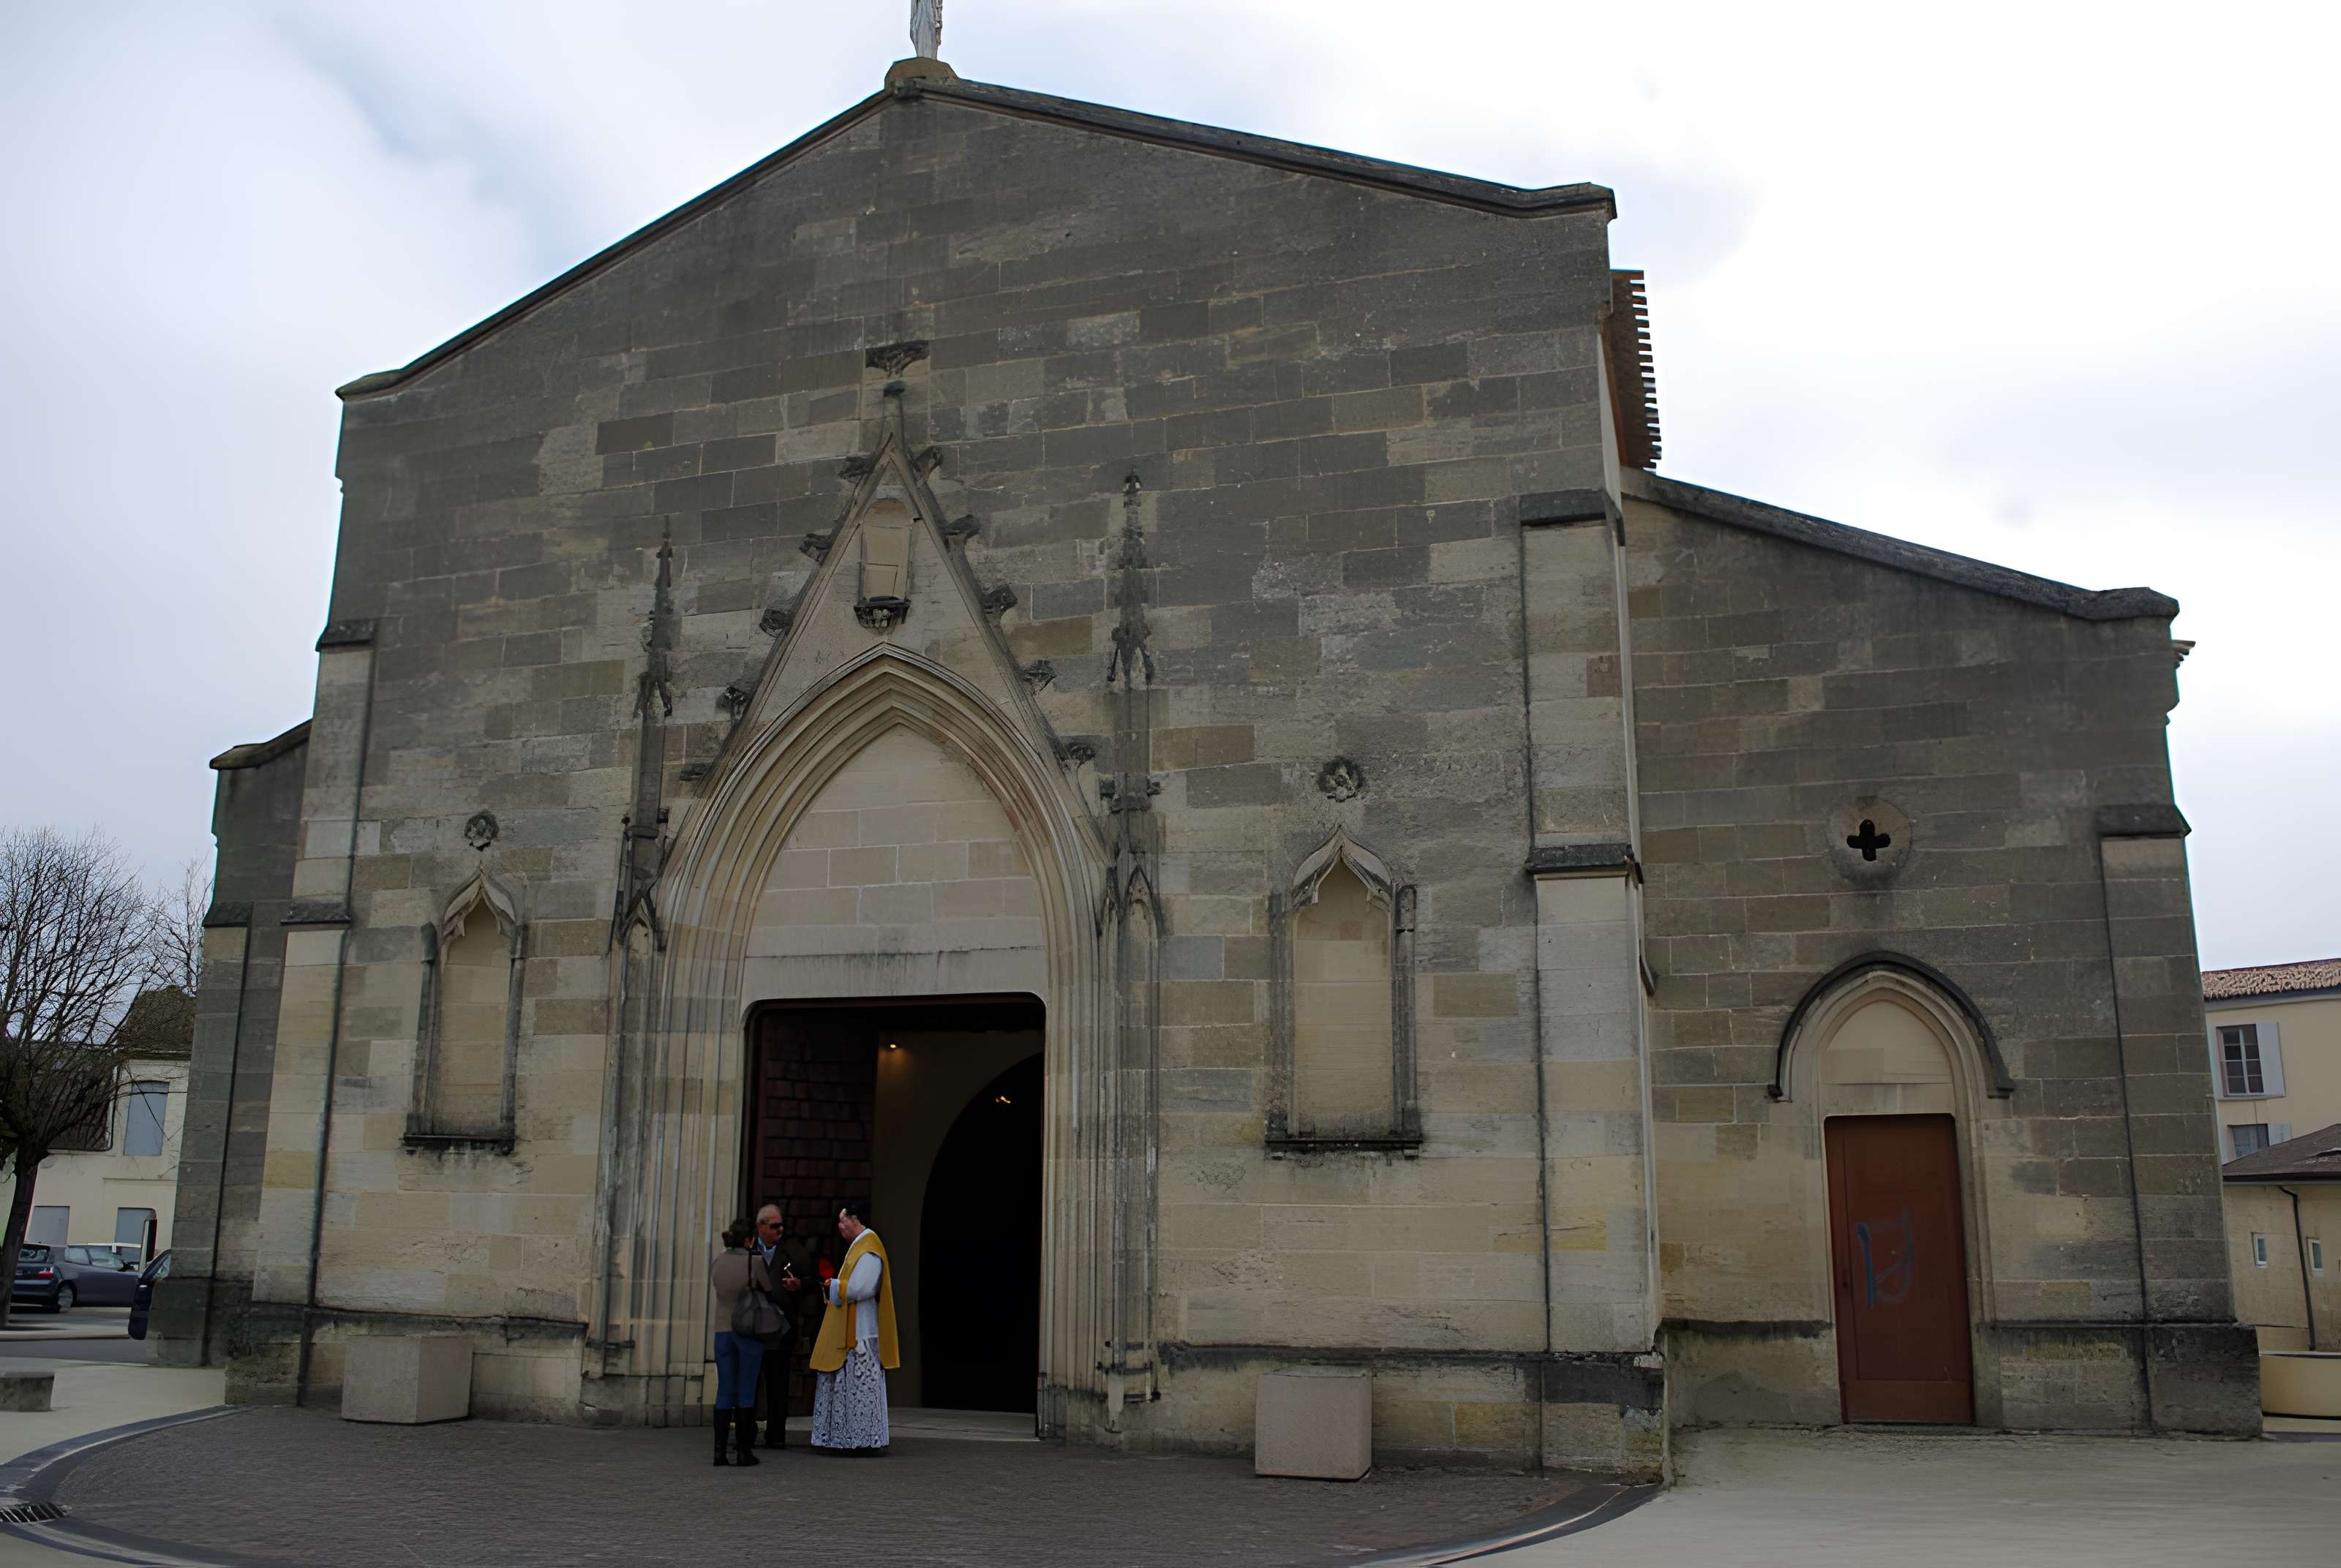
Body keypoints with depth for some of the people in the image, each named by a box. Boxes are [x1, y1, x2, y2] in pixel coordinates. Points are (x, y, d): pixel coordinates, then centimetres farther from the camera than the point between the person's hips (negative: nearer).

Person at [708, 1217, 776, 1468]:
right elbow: (769, 1290, 0)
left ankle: (720, 1450, 3)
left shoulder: (718, 1261, 3)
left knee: (725, 1391, 7)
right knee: (746, 1392, 2)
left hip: (723, 1330, 4)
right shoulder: (755, 1262, -11)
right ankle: (745, 1451, 4)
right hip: (750, 1331, -4)